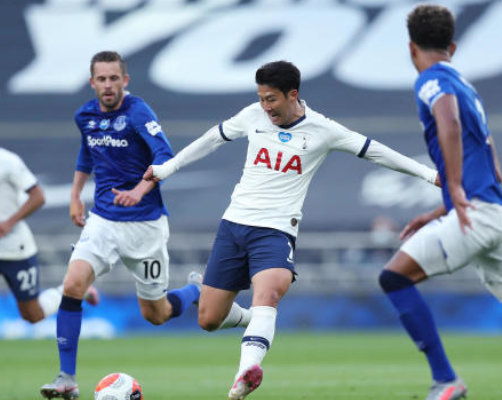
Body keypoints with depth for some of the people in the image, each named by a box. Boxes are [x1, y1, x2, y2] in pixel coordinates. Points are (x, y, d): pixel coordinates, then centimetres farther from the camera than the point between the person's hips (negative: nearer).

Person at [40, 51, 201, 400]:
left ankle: (197, 290, 42)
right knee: (72, 284, -19)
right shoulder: (86, 116, 3)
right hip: (102, 220, 4)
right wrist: (75, 195, 21)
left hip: (145, 224, -4)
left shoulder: (138, 113, -16)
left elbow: (165, 156, -30)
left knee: (156, 315, 6)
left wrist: (139, 190, -45)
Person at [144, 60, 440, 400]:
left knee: (267, 295, -34)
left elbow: (375, 151, 3)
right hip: (234, 224, 4)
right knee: (208, 319, 3)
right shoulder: (253, 116, 6)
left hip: (276, 231, -4)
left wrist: (428, 173, 1)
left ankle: (247, 372, -52)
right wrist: (169, 167, 28)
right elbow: (214, 138, 22)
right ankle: (252, 319, 36)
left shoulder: (322, 130, -2)